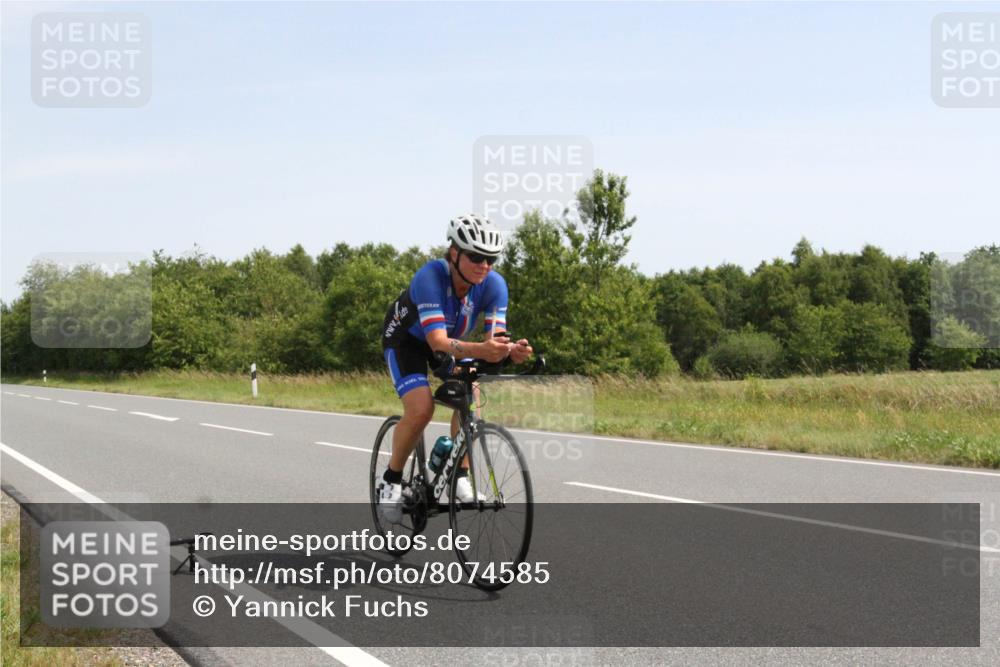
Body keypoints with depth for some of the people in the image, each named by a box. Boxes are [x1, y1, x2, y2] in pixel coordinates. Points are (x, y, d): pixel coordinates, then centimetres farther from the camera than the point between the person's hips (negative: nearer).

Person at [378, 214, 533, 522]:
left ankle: (459, 477, -4)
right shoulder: (431, 277, -39)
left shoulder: (494, 284, -26)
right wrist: (479, 351, -64)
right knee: (421, 409, -25)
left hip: (455, 339, 4)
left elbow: (496, 337, -30)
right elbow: (437, 341, -47)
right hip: (408, 339, -4)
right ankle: (391, 480, -3)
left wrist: (512, 350, -54)